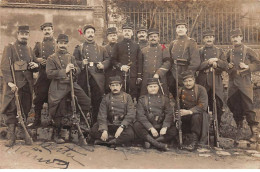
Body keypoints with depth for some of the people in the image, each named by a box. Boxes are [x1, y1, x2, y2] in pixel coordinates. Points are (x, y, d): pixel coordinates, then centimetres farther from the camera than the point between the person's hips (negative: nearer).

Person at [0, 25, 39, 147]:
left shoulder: (29, 49, 18)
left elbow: (35, 66, 25)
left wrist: (35, 65, 0)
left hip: (27, 85, 5)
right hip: (14, 85, -5)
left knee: (26, 110, 8)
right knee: (11, 109, -5)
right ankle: (11, 136, 1)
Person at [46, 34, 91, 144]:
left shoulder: (71, 57, 16)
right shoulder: (51, 58, 0)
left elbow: (78, 70, 14)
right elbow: (49, 74, -12)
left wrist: (74, 69, -11)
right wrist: (65, 71, -20)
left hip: (72, 84, 4)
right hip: (58, 88, -4)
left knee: (87, 102, -4)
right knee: (56, 111, -3)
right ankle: (57, 135, 14)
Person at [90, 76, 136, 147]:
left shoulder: (127, 97, 2)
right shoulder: (106, 98, 5)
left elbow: (131, 114, -6)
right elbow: (102, 116, -4)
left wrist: (122, 127, -22)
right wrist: (104, 130, -21)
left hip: (123, 125, -1)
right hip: (109, 125, 2)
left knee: (130, 134, -34)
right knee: (93, 131, -22)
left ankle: (106, 141, -24)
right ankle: (118, 140, -21)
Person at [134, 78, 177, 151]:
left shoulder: (164, 99, 8)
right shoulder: (142, 99, 4)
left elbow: (169, 114, -2)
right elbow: (140, 115, -8)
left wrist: (165, 127, -21)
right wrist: (151, 128, -21)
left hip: (161, 127, 1)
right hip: (147, 127, -1)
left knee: (173, 131, -24)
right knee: (137, 125, -30)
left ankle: (149, 141, -25)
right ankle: (158, 144, -33)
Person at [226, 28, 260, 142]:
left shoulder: (248, 51, 1)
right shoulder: (229, 53, 13)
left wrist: (247, 66, -12)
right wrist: (228, 66, 3)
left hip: (245, 83, -4)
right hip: (233, 83, 4)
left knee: (248, 107, -9)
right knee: (235, 108, 9)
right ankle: (239, 131, 25)